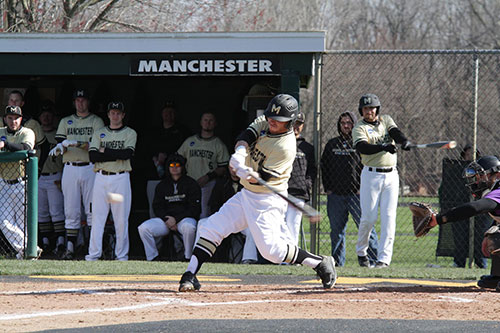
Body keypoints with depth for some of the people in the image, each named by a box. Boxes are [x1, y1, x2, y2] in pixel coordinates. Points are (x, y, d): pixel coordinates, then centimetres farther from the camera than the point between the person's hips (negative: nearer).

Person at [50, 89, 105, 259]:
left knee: (93, 211, -4)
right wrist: (60, 147, -16)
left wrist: (76, 143, -19)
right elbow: (60, 145, 7)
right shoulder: (65, 122, 16)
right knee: (71, 211, 0)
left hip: (90, 168, -2)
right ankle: (70, 247, -1)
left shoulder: (96, 121, 7)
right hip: (70, 168, 2)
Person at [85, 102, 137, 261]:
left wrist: (105, 151, -7)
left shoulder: (130, 133, 8)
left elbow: (128, 153, -11)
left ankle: (121, 254, 3)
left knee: (121, 218, -2)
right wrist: (116, 155, -10)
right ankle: (94, 253, 0)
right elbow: (92, 156, -1)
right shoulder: (99, 133, 14)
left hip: (121, 178, -2)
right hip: (101, 178, 2)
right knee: (97, 216, -1)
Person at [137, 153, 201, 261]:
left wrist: (176, 219, -14)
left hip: (185, 217, -4)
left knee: (189, 227, -40)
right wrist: (167, 219, -9)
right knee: (144, 228, -20)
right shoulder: (162, 185, 17)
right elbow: (157, 207, 12)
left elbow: (194, 208, -4)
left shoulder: (191, 184, 3)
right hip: (166, 218, 4)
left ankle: (188, 257, -22)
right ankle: (153, 257, -8)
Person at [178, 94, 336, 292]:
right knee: (211, 228, -1)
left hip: (268, 201, -8)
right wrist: (240, 151, -34)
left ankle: (321, 264, -1)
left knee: (271, 249, -17)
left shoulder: (286, 147, -21)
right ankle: (190, 277, 0)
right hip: (247, 194, 8)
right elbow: (247, 136, -12)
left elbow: (262, 177, -23)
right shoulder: (264, 123, 2)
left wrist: (248, 174, -43)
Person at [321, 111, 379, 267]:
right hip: (335, 195, 4)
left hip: (356, 194, -4)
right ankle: (337, 260, 14)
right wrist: (327, 188, 8)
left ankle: (371, 258, -3)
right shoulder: (332, 144, 15)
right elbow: (324, 166, 18)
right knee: (336, 229, 7)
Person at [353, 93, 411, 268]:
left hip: (391, 175, 3)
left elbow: (395, 133, -8)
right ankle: (361, 252, 18)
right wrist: (383, 147, -38)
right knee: (368, 217, -4)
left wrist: (404, 141, -31)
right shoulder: (359, 128, -3)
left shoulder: (386, 120, 10)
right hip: (371, 175, -3)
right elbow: (362, 147, -21)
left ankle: (384, 257, -6)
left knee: (389, 216, -5)